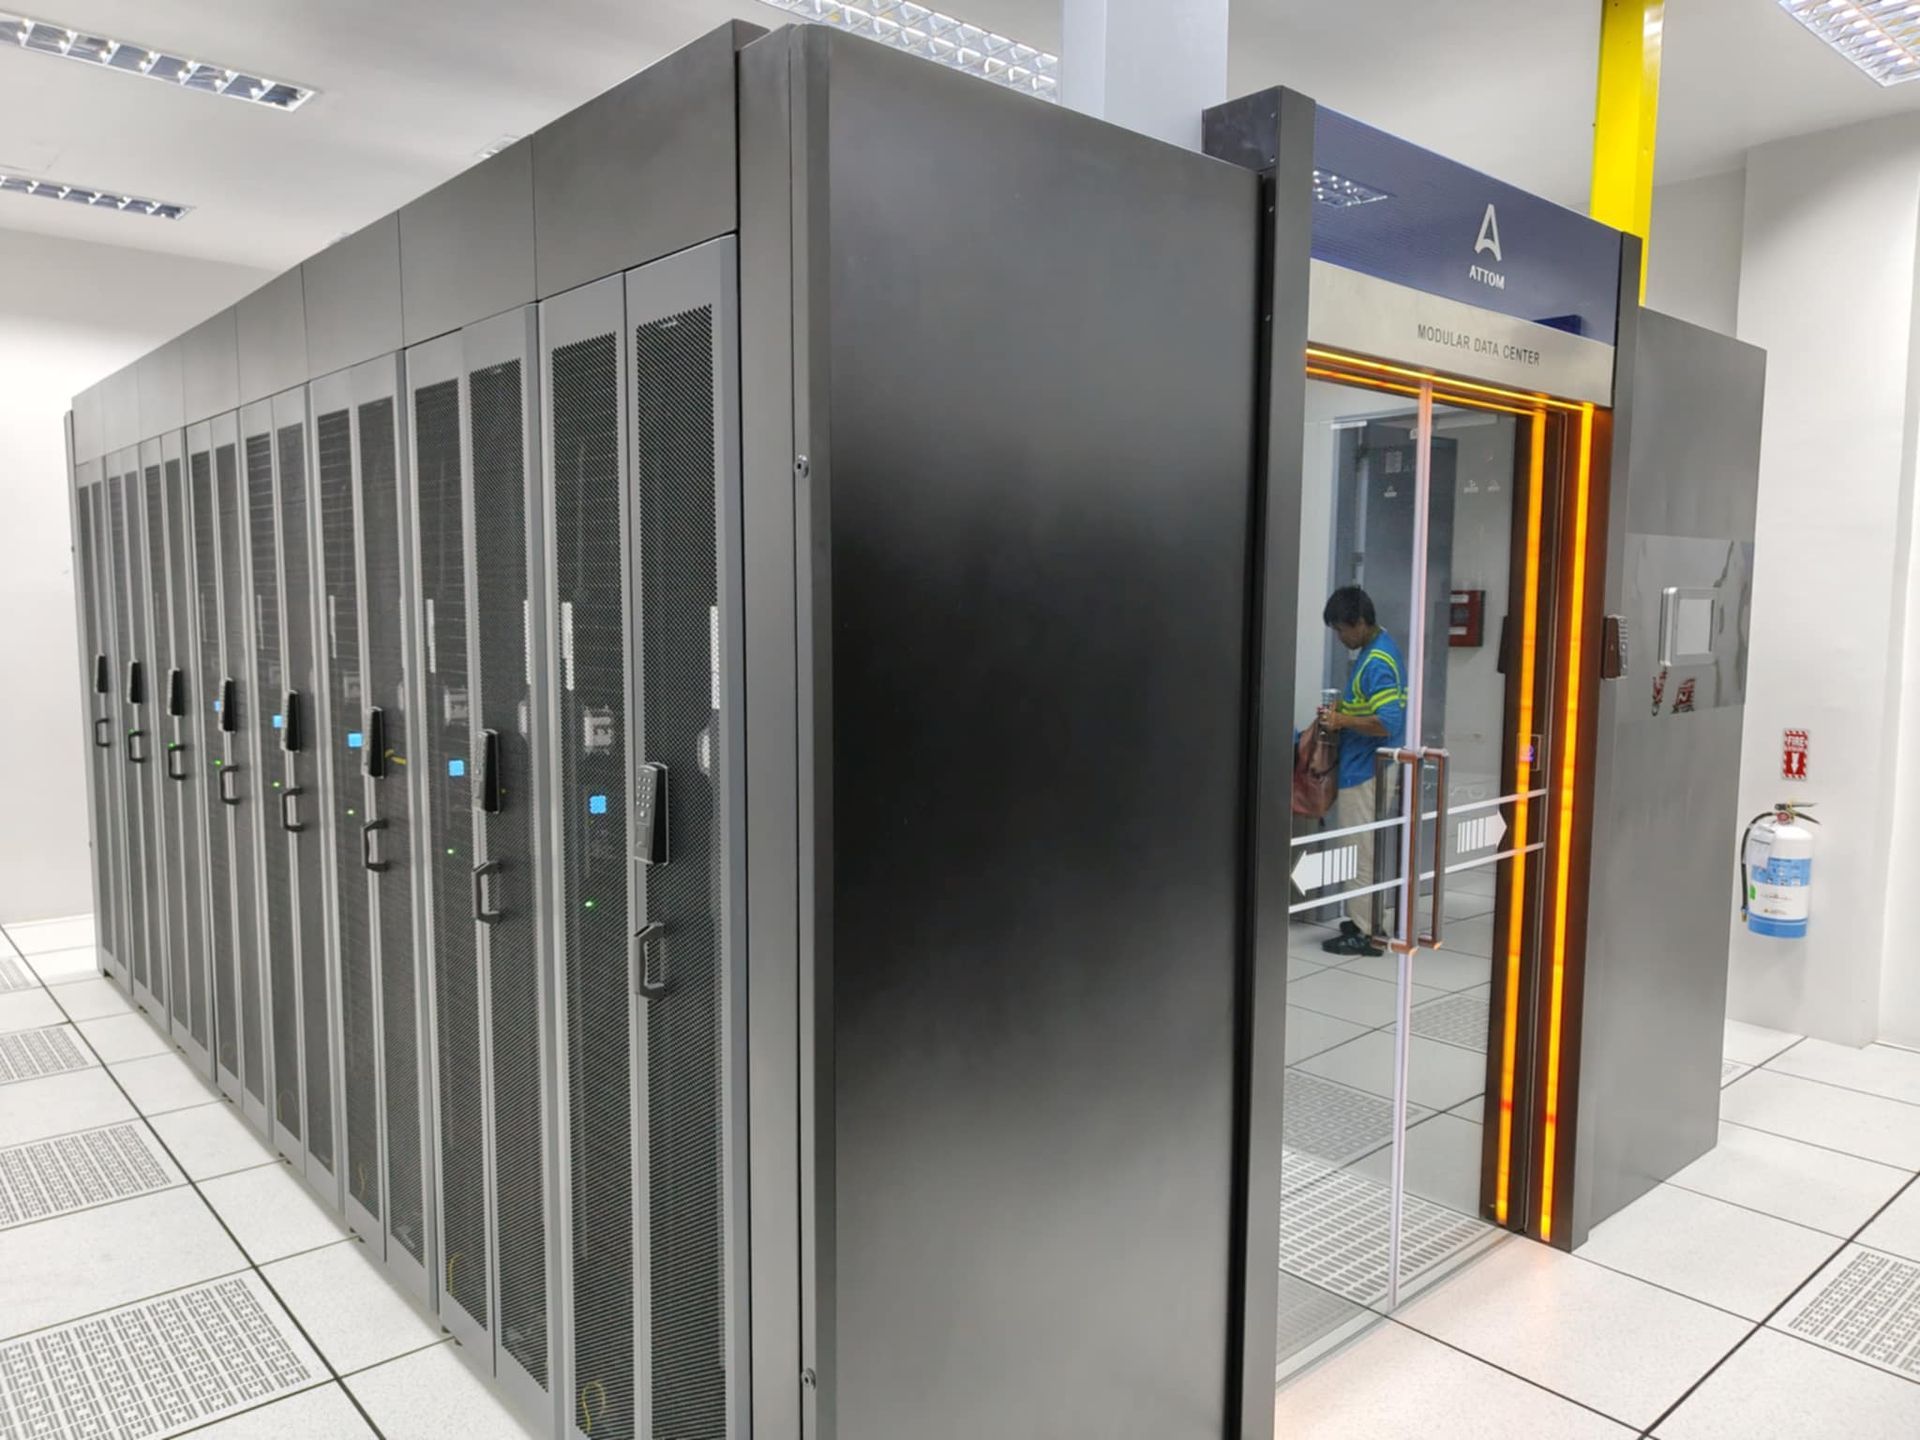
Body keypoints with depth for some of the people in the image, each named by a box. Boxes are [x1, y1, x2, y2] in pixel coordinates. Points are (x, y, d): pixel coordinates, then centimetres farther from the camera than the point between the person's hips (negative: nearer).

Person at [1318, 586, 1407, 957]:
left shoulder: (1377, 662, -21)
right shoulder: (1377, 648, 10)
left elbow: (1388, 723, -27)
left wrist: (1343, 721, -21)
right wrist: (1344, 710, 8)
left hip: (1365, 771, -10)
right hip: (1365, 767, 10)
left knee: (1360, 852, -3)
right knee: (1365, 850, 17)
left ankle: (1366, 934, 5)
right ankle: (1368, 921, 26)